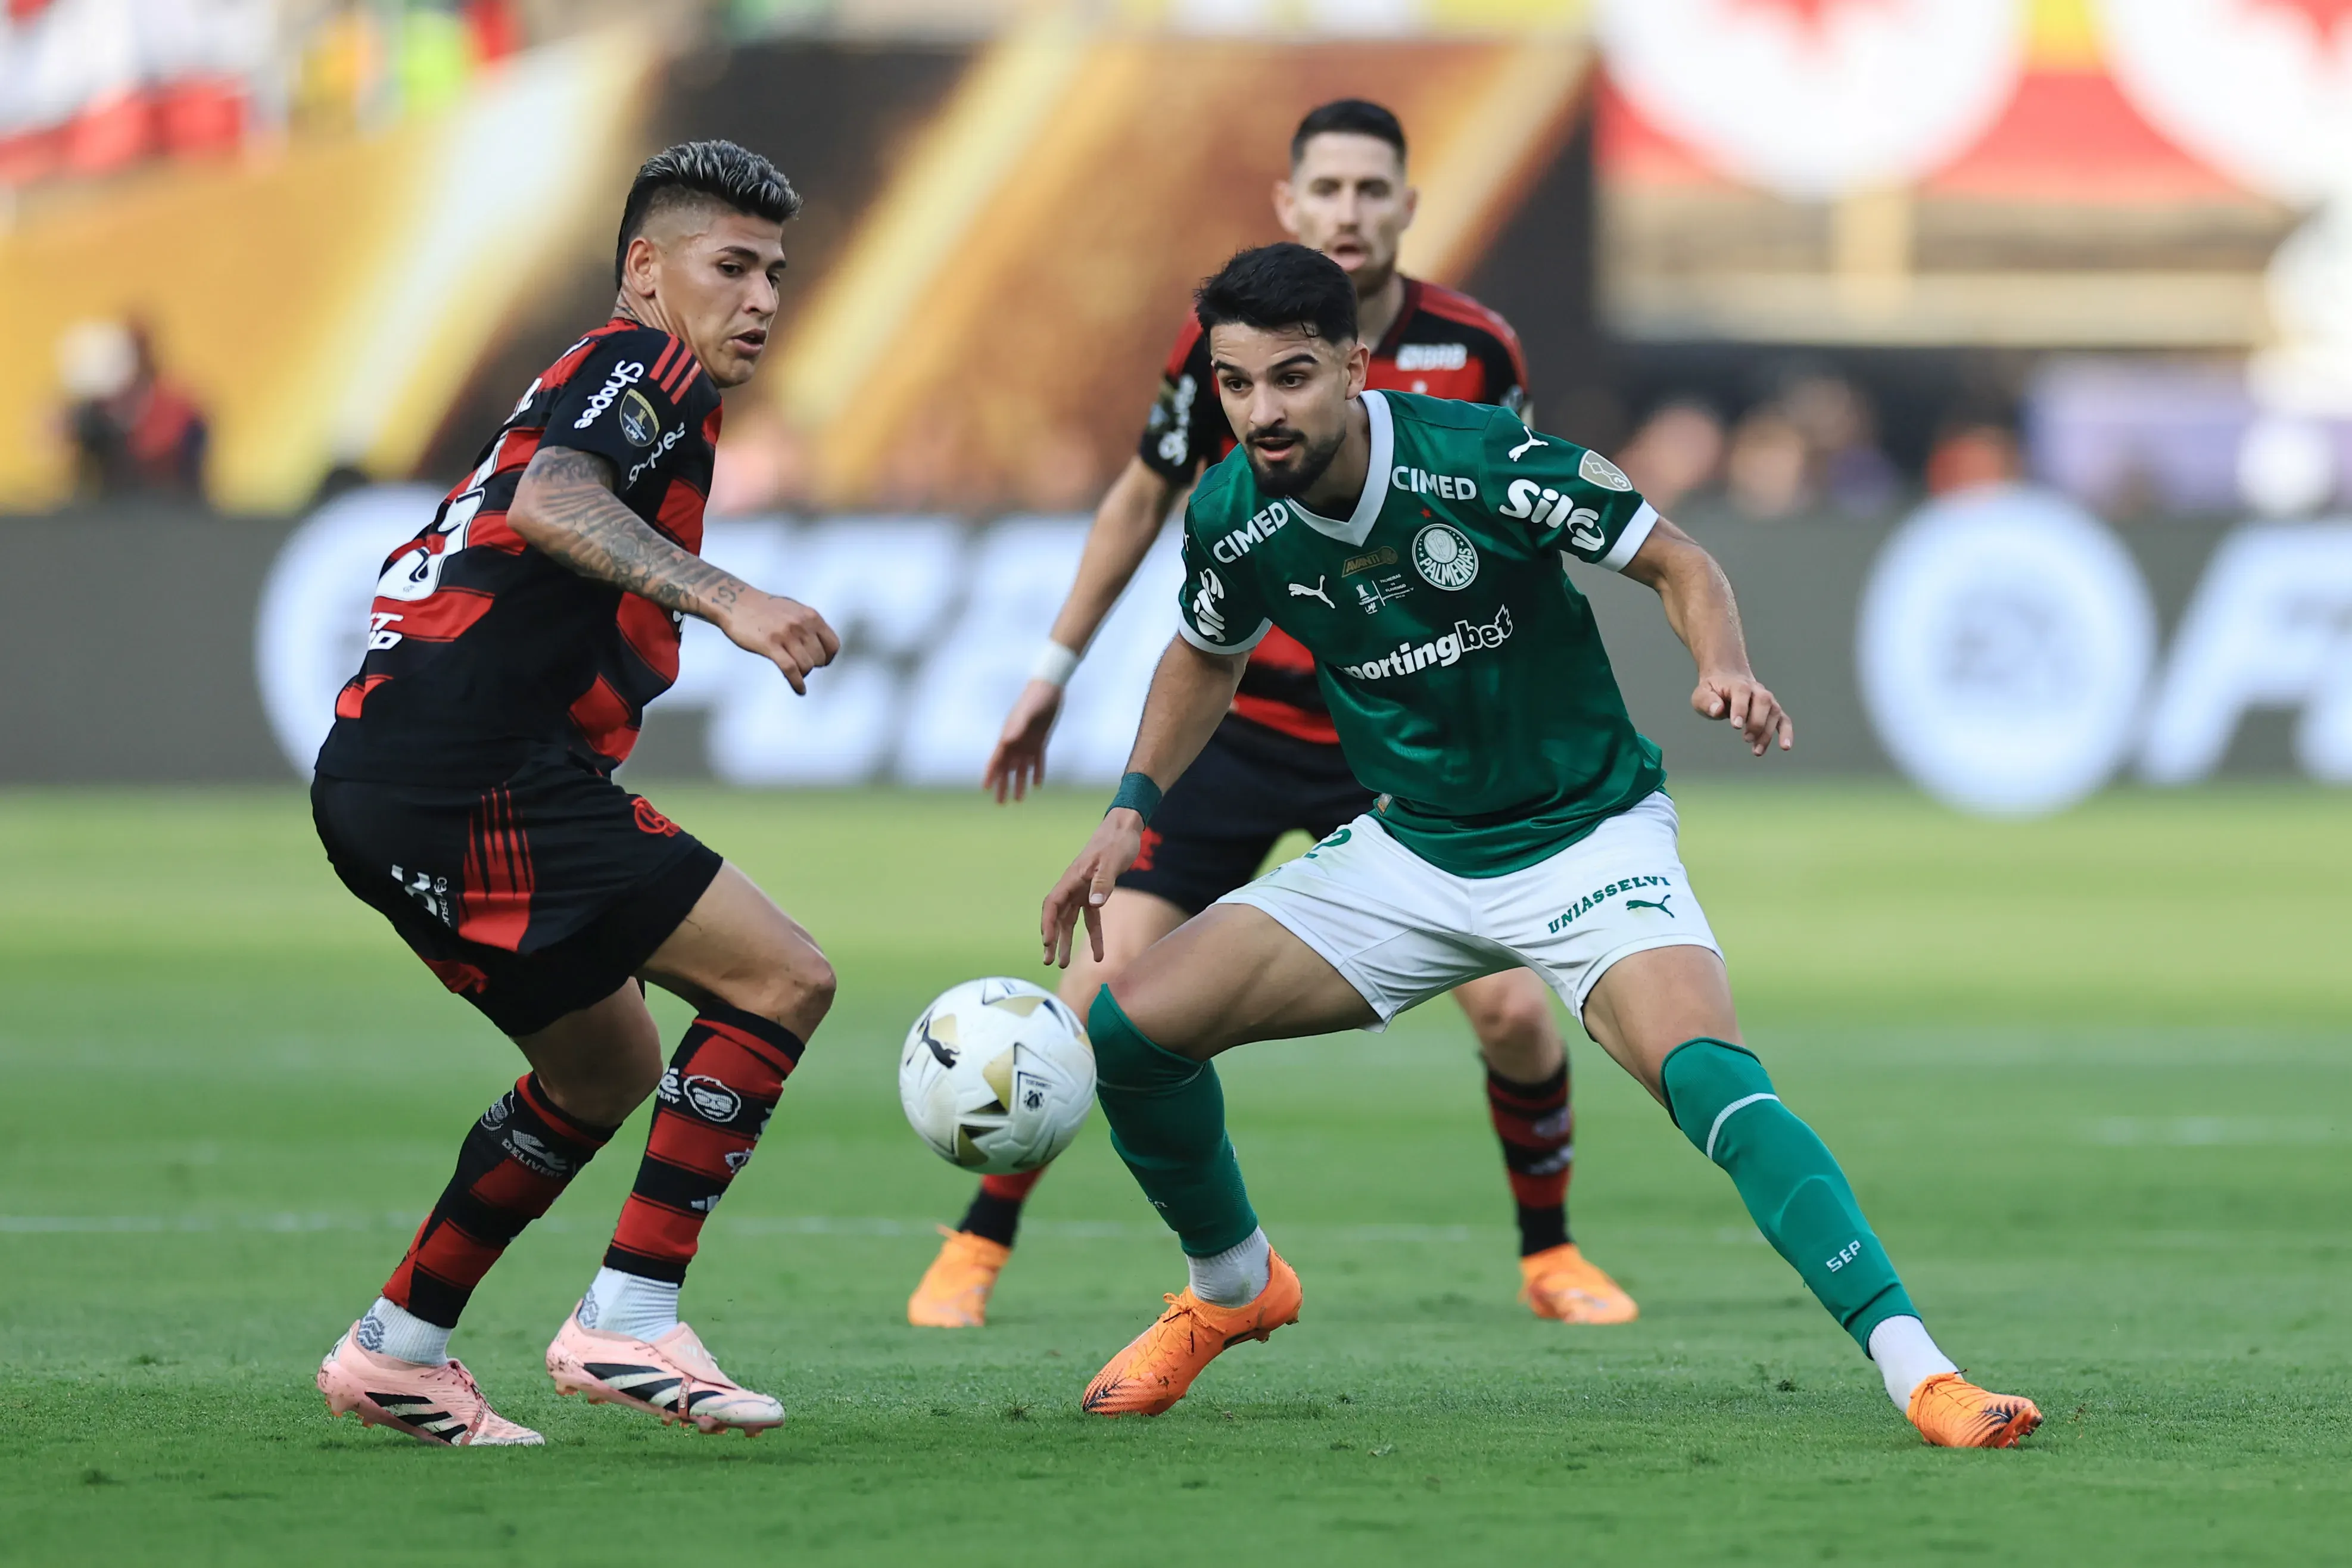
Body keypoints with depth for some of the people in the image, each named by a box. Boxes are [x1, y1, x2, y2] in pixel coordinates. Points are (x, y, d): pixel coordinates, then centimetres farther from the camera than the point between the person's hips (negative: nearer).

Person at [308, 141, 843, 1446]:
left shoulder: (586, 385, 27)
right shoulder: (644, 363, -3)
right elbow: (554, 504, -23)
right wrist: (725, 599, -33)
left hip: (386, 784, 10)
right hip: (477, 780, -10)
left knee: (607, 1069, 24)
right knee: (781, 981, -11)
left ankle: (394, 1351, 26)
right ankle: (626, 1324, -13)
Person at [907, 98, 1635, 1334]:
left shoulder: (1475, 353, -8)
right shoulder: (1227, 338, -8)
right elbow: (1145, 496, 7)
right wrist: (1055, 670, 10)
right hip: (1233, 719, -1)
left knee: (1512, 1013, -8)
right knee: (1110, 985, -10)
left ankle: (1549, 1256, 17)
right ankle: (974, 1252, 6)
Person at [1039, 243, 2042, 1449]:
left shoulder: (1480, 459, -22)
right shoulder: (1233, 518, -8)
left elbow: (1676, 563, -10)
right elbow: (1206, 658, 16)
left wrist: (1725, 669, -30)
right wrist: (1129, 815, 6)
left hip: (1585, 837, -5)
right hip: (1409, 850, 5)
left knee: (1705, 1076, -31)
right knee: (1130, 1026, -6)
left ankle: (1918, 1374, -33)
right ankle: (1231, 1290, 23)